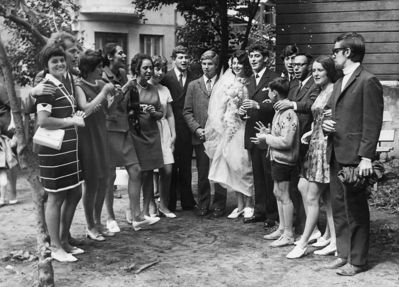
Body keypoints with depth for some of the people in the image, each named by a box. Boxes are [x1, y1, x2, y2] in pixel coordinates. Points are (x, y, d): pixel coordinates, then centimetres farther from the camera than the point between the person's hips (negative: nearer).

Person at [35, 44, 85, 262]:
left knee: (75, 194, 15)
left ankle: (64, 241, 29)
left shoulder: (61, 86, 15)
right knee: (56, 198, 0)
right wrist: (73, 120, -18)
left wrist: (76, 115, 8)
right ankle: (56, 248, 12)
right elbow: (43, 121, -24)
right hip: (54, 151, -10)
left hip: (69, 149, 10)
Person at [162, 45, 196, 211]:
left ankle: (187, 202, 18)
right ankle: (169, 203, 13)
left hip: (187, 128, 2)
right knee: (170, 166, 4)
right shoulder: (166, 78, -1)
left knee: (186, 166, 9)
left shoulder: (193, 79, 7)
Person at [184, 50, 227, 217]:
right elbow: (187, 111, 8)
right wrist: (196, 128, -5)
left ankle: (219, 205, 13)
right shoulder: (193, 86, 12)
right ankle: (203, 205, 17)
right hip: (200, 136, 2)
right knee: (202, 174, 6)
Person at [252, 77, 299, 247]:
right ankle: (282, 228, 28)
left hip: (284, 160, -10)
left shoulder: (288, 114, -22)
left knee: (283, 195, -3)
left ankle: (288, 235, 6)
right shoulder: (280, 111, 10)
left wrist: (266, 138, -17)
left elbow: (286, 141, -26)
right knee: (278, 193, 17)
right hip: (277, 159, 10)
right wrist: (267, 132, 7)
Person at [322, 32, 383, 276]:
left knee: (356, 210, 0)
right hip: (336, 155, 9)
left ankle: (358, 260, 12)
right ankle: (344, 254, 25)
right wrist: (325, 124, 2)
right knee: (339, 208, 14)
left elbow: (372, 123, -14)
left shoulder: (368, 81, -10)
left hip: (354, 157, -9)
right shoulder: (339, 83, 18)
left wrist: (366, 157, -19)